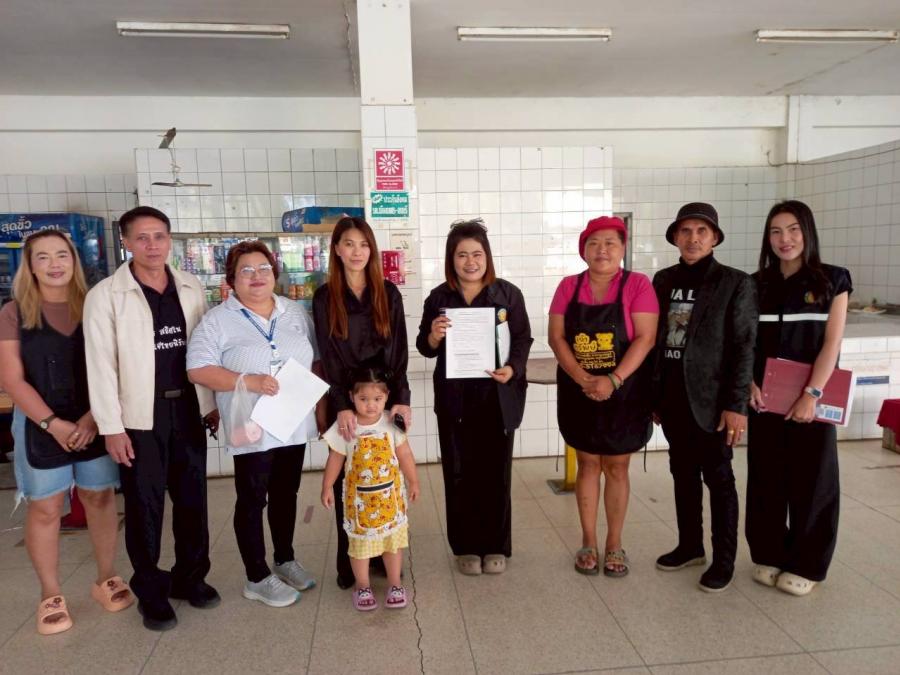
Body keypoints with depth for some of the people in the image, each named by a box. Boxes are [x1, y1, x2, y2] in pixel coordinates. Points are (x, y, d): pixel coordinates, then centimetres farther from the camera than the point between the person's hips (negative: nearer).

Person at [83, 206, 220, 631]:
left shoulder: (191, 289, 4)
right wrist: (111, 426, -10)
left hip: (187, 410, 4)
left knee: (193, 498, 13)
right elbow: (100, 365, -8)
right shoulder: (105, 295, -8)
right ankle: (151, 592, 25)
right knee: (144, 506, 8)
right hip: (140, 417, -3)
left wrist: (213, 403, 7)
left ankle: (190, 576, 32)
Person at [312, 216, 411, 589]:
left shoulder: (388, 293, 4)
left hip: (386, 396, 1)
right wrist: (342, 406, -16)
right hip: (345, 401, -1)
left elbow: (399, 350, 0)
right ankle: (349, 561, 20)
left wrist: (401, 399, -11)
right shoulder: (325, 297, 1)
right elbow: (328, 356, -5)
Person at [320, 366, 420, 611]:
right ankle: (363, 587, 31)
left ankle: (395, 584, 32)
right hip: (359, 497, -1)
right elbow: (335, 460, -3)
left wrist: (413, 482, 4)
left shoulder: (392, 423, -11)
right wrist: (327, 487, 1)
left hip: (390, 494, 1)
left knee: (393, 539, 14)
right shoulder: (344, 427, -14)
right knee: (360, 542, 12)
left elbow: (405, 456, -2)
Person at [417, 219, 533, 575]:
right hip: (454, 399, 1)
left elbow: (523, 339, 0)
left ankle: (496, 546, 24)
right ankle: (466, 547, 23)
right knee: (459, 473, 8)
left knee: (495, 472, 8)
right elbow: (424, 348, 5)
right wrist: (433, 336, -18)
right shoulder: (439, 297, 2)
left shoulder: (508, 294, -1)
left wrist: (513, 368, -19)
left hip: (498, 397, -1)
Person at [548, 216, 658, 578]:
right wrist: (583, 378, -17)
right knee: (587, 466, 11)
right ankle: (588, 543, 24)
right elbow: (556, 337, -4)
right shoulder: (568, 286, 2)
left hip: (624, 392, -2)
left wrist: (613, 380, -23)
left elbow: (645, 338, -12)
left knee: (616, 468, 9)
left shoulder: (638, 285, -5)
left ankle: (614, 545, 23)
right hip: (579, 392, 2)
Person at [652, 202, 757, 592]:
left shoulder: (735, 283, -6)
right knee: (683, 474, 15)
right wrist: (653, 394, 7)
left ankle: (723, 560, 20)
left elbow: (744, 348, -9)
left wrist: (736, 405, -14)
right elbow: (653, 339, 9)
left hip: (711, 400, -5)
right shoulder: (664, 280, 8)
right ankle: (689, 546, 31)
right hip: (672, 397, 5)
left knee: (718, 479, 6)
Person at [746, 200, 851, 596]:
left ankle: (806, 565, 20)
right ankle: (769, 555, 24)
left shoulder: (831, 281, -2)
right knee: (765, 479, 8)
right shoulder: (756, 285, 6)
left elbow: (831, 344, -8)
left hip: (811, 400, -2)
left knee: (810, 480, 6)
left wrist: (811, 395, -15)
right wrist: (749, 384, -9)